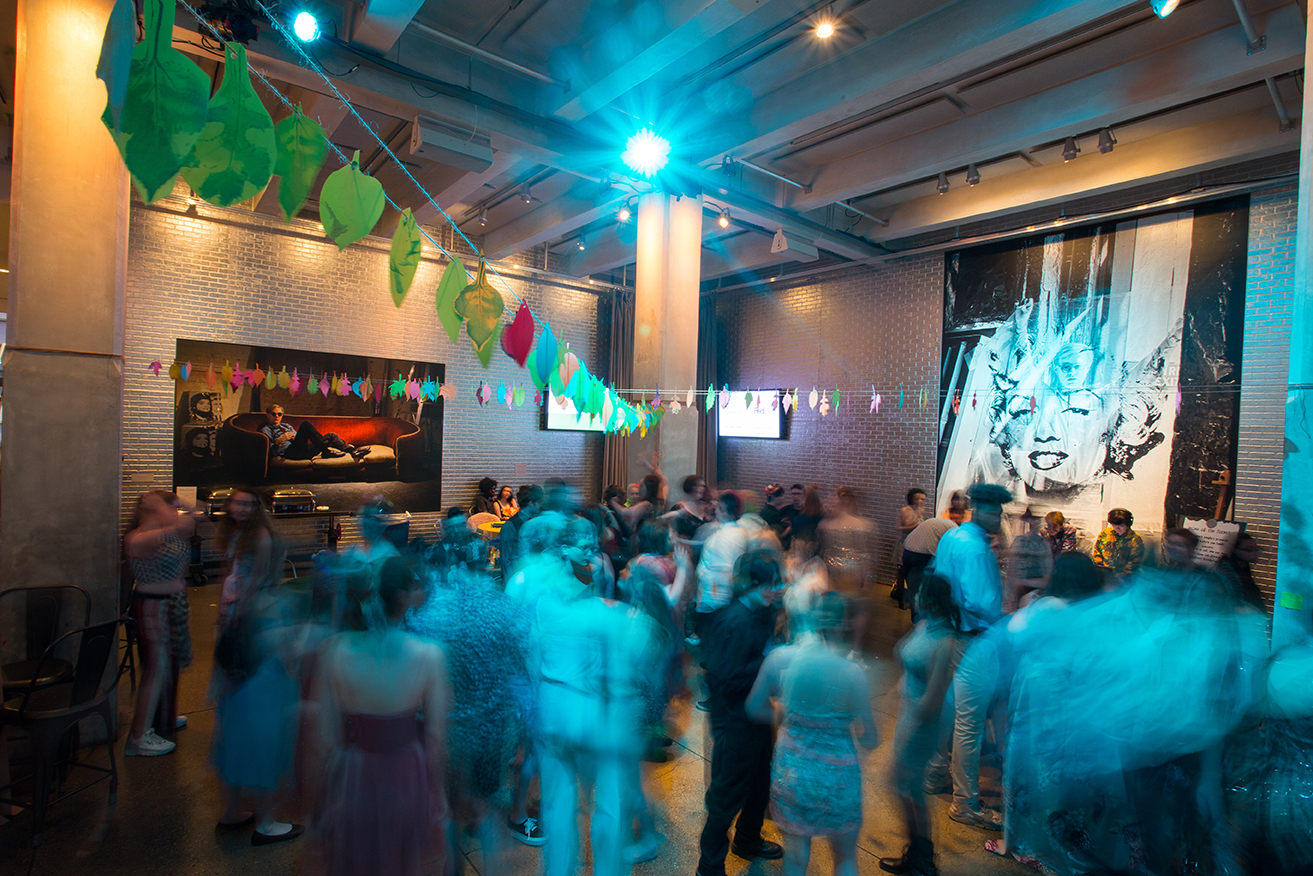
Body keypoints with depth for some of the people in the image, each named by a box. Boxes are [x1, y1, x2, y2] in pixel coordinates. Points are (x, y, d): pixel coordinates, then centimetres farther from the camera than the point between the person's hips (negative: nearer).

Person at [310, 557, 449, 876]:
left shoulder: (333, 650, -18)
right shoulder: (429, 655, -22)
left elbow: (327, 732, -8)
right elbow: (435, 733, -11)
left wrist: (331, 769, 10)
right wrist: (433, 783, 6)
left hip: (352, 772, 1)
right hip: (406, 775, -1)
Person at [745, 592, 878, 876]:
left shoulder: (779, 657, -12)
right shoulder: (852, 672, -20)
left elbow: (754, 708, 0)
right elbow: (870, 741, -11)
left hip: (790, 768, 2)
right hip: (837, 777, -2)